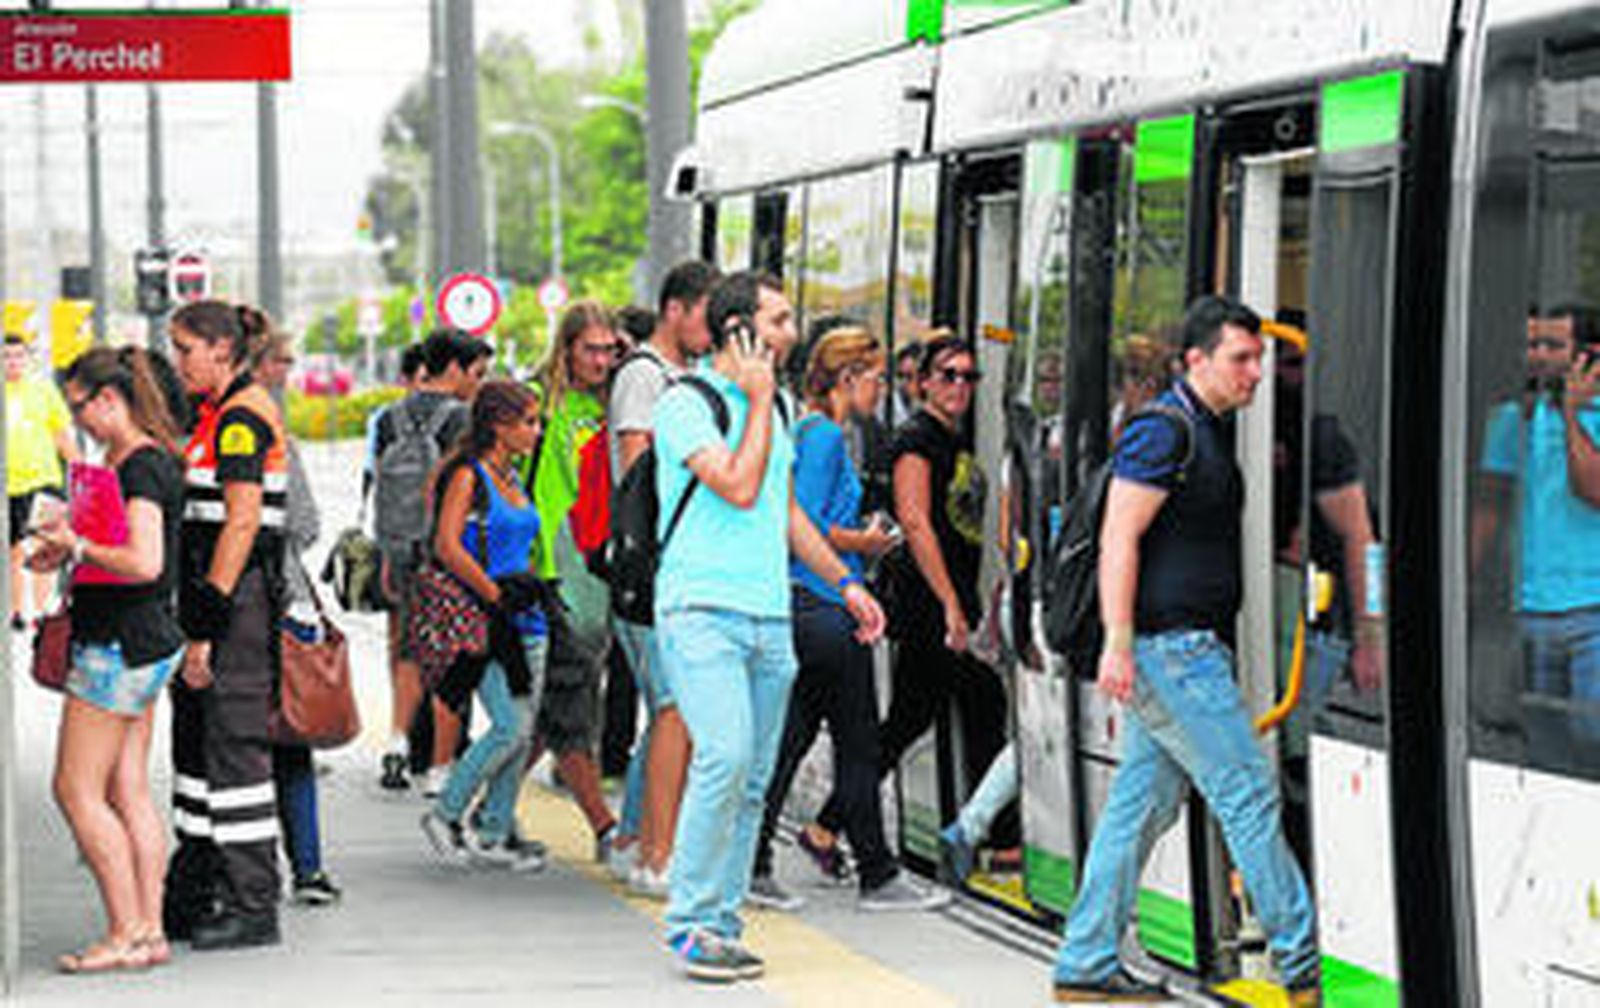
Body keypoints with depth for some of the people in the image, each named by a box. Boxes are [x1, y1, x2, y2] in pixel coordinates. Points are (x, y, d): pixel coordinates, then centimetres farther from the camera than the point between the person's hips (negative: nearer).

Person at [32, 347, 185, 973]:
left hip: (120, 647, -10)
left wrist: (79, 545, -15)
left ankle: (126, 935, -3)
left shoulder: (140, 468, -18)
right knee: (129, 792, 11)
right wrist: (67, 554, 13)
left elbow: (144, 563, -28)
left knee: (78, 791, -4)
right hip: (145, 642, 10)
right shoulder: (145, 459, 13)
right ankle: (149, 931, 12)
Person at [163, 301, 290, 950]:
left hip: (238, 598, -10)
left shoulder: (243, 416, -14)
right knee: (194, 741, 14)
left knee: (234, 746, -6)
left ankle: (254, 907, -1)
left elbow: (242, 522, -20)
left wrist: (207, 623, -22)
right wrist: (196, 622, 20)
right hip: (214, 593, 10)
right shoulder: (218, 414, 17)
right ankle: (192, 898, 21)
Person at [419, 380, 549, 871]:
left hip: (524, 619, 8)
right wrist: (495, 593, -15)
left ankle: (494, 832, 12)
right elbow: (447, 546, -17)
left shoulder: (512, 476, 16)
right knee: (511, 727, -13)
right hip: (485, 622, -8)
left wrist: (528, 586, 11)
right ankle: (445, 814, 0)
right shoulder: (468, 476, -8)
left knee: (522, 731, 5)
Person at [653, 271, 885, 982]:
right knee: (725, 757, -20)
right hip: (702, 609, -7)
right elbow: (739, 488, -17)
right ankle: (691, 924, -13)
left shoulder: (773, 406, 18)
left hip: (769, 618, 8)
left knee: (752, 783, 4)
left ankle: (722, 924, 10)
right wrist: (759, 401, -8)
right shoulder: (687, 402, -6)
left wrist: (845, 582, 24)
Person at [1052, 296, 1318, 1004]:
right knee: (1248, 793, -6)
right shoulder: (1163, 432, -12)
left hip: (1189, 648, 10)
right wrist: (1117, 644, -24)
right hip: (1168, 646, -10)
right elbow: (1119, 540, -18)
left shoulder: (1209, 433, 18)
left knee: (1142, 803, 10)